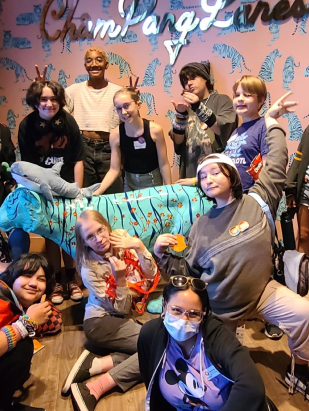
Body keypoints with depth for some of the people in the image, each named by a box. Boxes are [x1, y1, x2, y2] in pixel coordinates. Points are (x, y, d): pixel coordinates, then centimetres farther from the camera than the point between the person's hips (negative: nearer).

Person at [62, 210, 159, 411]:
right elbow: (121, 309, -13)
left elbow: (153, 277, -6)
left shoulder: (123, 242, -4)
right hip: (101, 322, -5)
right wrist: (120, 279, -29)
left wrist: (139, 247, -20)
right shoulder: (89, 269, -13)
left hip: (133, 316, 5)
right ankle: (94, 389, -23)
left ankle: (95, 365, -18)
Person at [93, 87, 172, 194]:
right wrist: (97, 192, -21)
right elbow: (114, 169, -10)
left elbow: (163, 164, -10)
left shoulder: (155, 130, -17)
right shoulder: (115, 134, -12)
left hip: (153, 182, -1)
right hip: (130, 183, 2)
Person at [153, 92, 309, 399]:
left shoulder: (257, 201, -7)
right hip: (220, 307, 1)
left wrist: (272, 122, -4)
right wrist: (161, 253, -15)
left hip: (262, 292, -1)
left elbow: (276, 166, -7)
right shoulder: (201, 226, -3)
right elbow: (187, 271, 1)